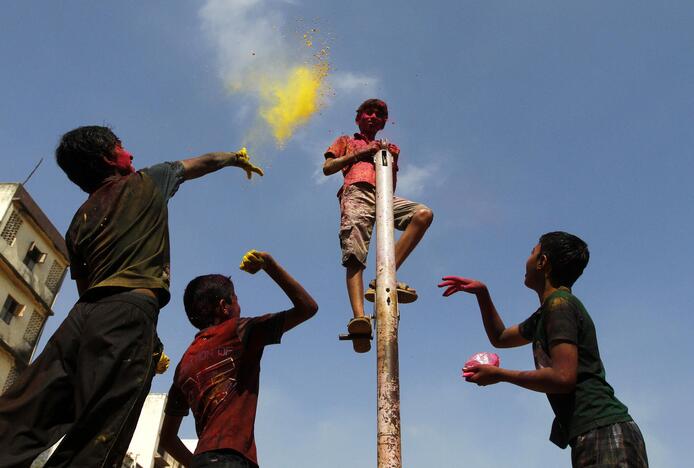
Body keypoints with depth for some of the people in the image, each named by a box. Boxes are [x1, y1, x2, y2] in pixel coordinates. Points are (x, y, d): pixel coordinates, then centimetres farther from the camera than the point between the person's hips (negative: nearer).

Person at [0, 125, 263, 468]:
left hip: (82, 313, 6)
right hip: (130, 310, -5)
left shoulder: (80, 219, 27)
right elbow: (205, 162, 33)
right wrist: (237, 158, 53)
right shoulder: (146, 183, 16)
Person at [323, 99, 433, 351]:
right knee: (355, 255, -24)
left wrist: (392, 159, 10)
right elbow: (327, 168, 16)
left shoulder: (389, 148, 38)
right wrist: (359, 152, 9)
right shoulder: (346, 141, 33)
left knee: (424, 214, -26)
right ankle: (359, 317, -43)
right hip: (356, 193, -3)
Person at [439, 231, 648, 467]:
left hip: (604, 433, -10)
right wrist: (482, 293, 24)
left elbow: (563, 377, -21)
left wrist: (499, 374, -9)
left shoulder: (559, 302, -9)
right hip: (592, 436, 10)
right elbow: (500, 337, 36)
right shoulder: (544, 315, 20)